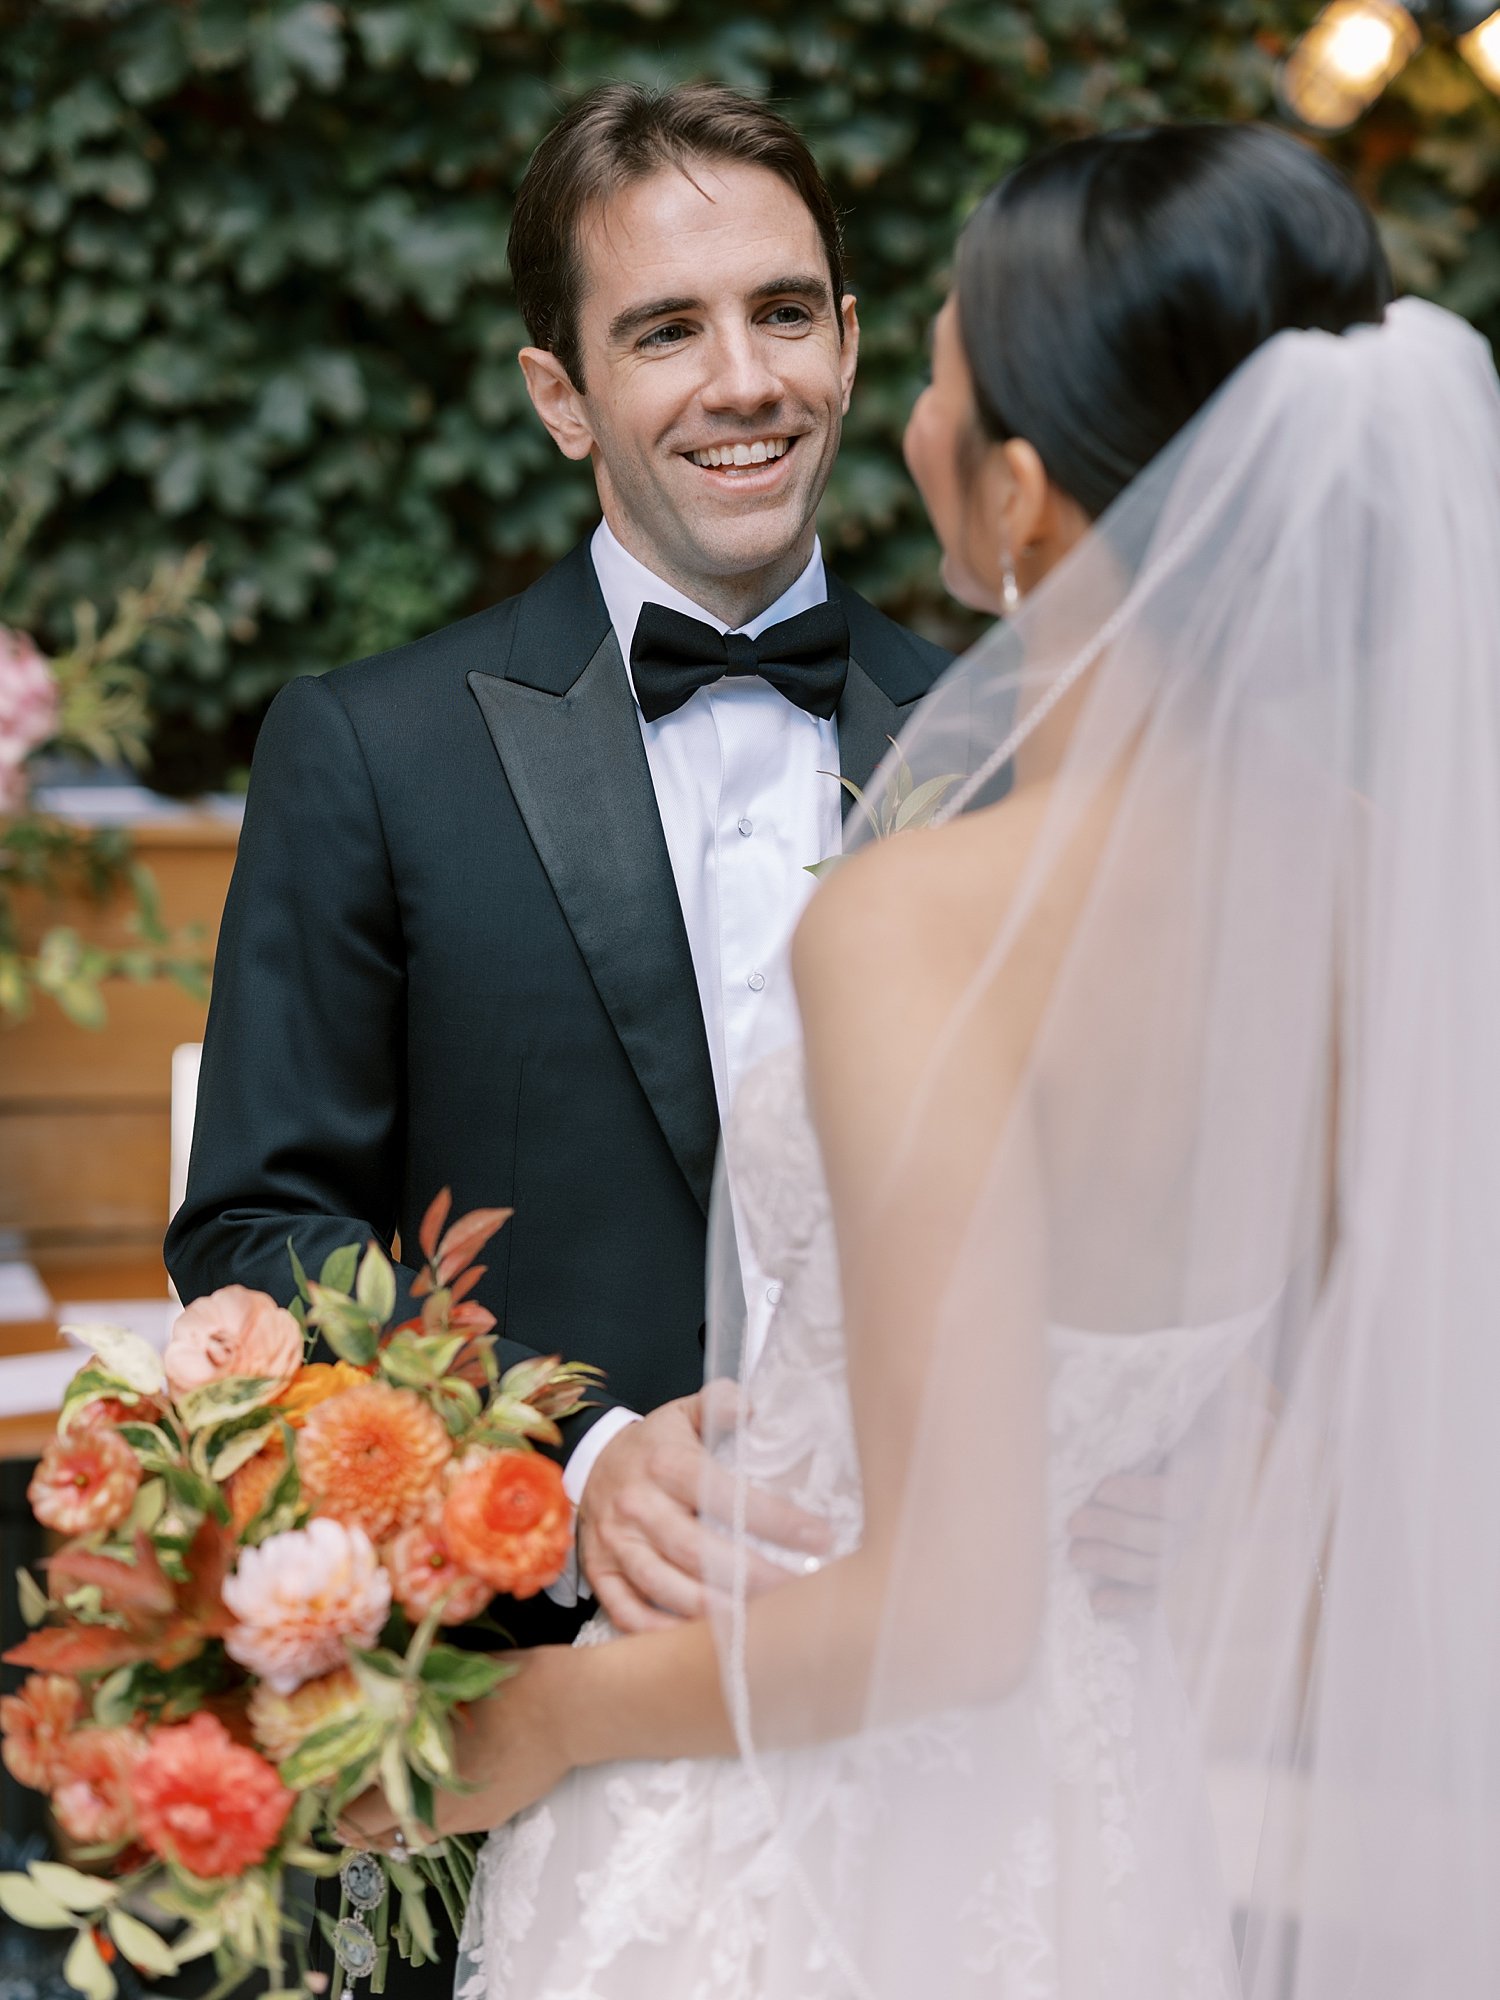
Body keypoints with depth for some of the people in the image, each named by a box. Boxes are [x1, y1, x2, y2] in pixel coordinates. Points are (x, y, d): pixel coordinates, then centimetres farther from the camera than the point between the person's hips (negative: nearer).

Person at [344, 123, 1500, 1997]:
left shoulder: (921, 930, -29)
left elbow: (949, 1604, -26)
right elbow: (1336, 1424, 3)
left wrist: (535, 1720, -12)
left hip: (814, 1834, -6)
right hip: (1106, 1818, 6)